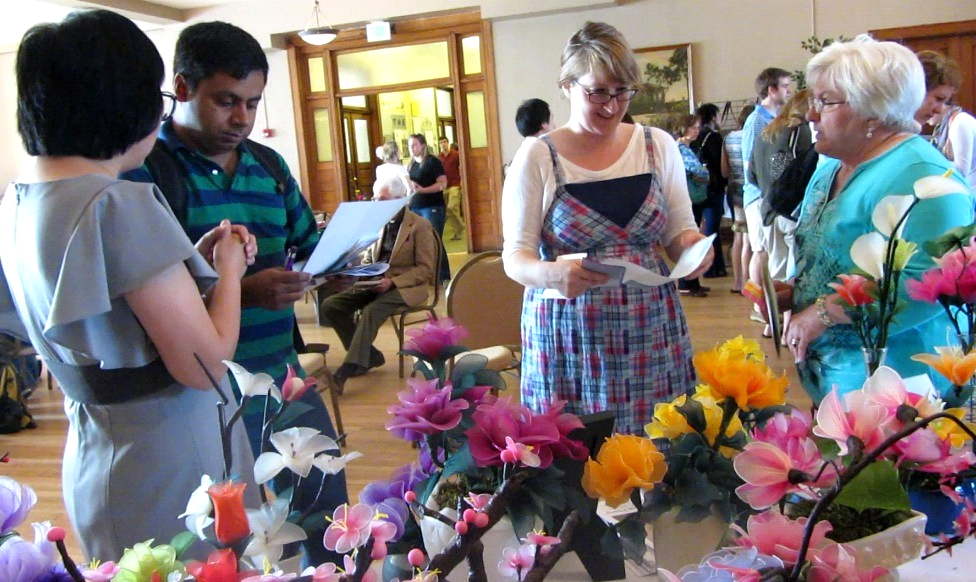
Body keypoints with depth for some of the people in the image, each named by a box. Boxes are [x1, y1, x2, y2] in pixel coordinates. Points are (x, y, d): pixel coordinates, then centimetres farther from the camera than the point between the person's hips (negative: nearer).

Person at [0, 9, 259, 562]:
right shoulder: (120, 204, -23)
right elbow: (204, 366, -22)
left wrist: (195, 261, 8)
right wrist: (229, 268, -6)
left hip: (92, 459, 9)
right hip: (167, 471, -9)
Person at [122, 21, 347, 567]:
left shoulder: (270, 165, 10)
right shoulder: (143, 169, -11)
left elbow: (309, 246, 15)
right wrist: (242, 290, -28)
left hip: (286, 376, 6)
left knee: (329, 517, 18)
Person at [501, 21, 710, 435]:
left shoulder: (658, 145, 5)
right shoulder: (537, 156, -4)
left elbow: (680, 232, 10)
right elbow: (515, 257, -6)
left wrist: (693, 246, -13)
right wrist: (550, 273, -27)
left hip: (651, 329, 3)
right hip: (569, 333, -2)